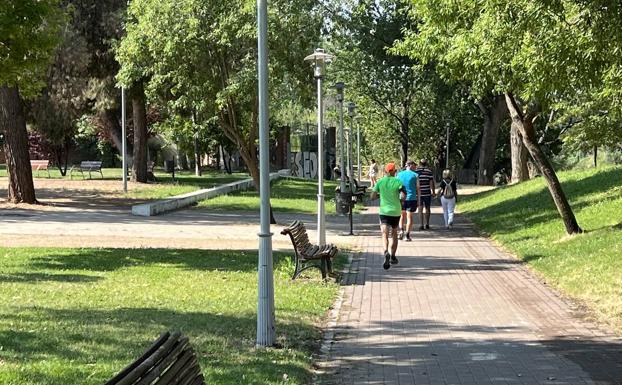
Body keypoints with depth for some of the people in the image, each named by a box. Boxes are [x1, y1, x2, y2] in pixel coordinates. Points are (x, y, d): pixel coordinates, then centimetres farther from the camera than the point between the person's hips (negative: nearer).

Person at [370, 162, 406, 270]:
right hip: (396, 211, 1)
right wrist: (398, 199, 8)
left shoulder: (380, 182, 1)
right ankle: (393, 257, 24)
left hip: (384, 211, -1)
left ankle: (386, 252, -37)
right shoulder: (398, 182, -3)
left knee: (385, 234, -9)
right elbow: (403, 196, -13)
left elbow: (372, 196, 2)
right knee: (394, 233, 19)